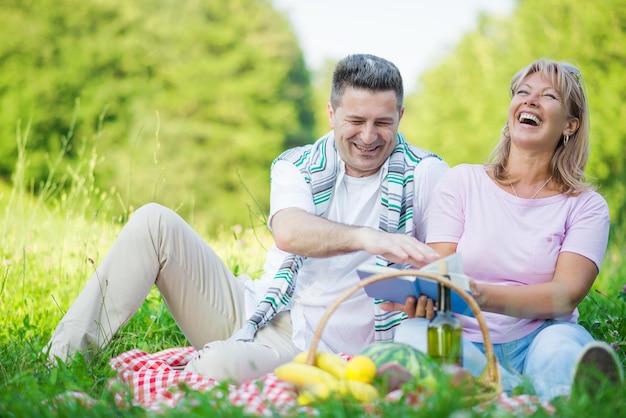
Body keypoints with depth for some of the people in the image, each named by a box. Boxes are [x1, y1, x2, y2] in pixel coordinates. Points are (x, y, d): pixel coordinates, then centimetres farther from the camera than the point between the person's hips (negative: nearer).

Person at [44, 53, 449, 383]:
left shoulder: (426, 175, 0)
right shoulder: (296, 166, 5)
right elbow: (288, 233, -18)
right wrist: (364, 236, -36)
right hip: (252, 311, 4)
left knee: (218, 366, -37)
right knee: (155, 222, -12)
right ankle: (62, 361, -11)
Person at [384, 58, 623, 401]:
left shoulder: (586, 205, 8)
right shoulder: (461, 183, 12)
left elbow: (566, 295, -7)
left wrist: (480, 295, -27)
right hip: (468, 343, 0)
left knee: (560, 346, -36)